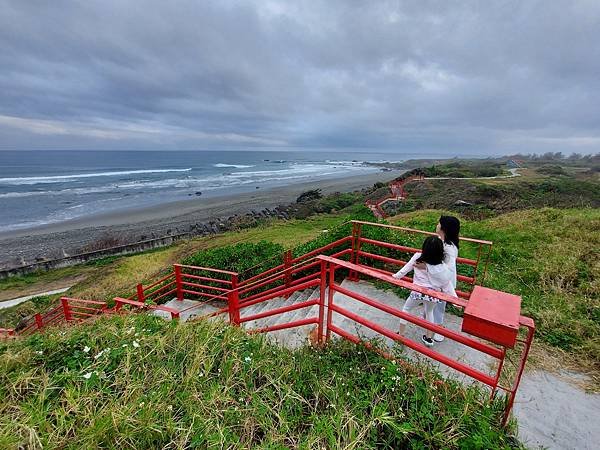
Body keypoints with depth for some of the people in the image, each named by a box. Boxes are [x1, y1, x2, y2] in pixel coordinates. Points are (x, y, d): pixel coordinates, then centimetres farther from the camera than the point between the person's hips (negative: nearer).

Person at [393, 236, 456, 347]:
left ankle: (400, 334, 26)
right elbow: (447, 284, -6)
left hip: (418, 292, -2)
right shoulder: (442, 266, -9)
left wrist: (395, 276, 9)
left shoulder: (417, 257, -14)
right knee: (429, 311, 33)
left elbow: (405, 269, -5)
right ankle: (429, 338, 40)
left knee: (406, 309, 24)